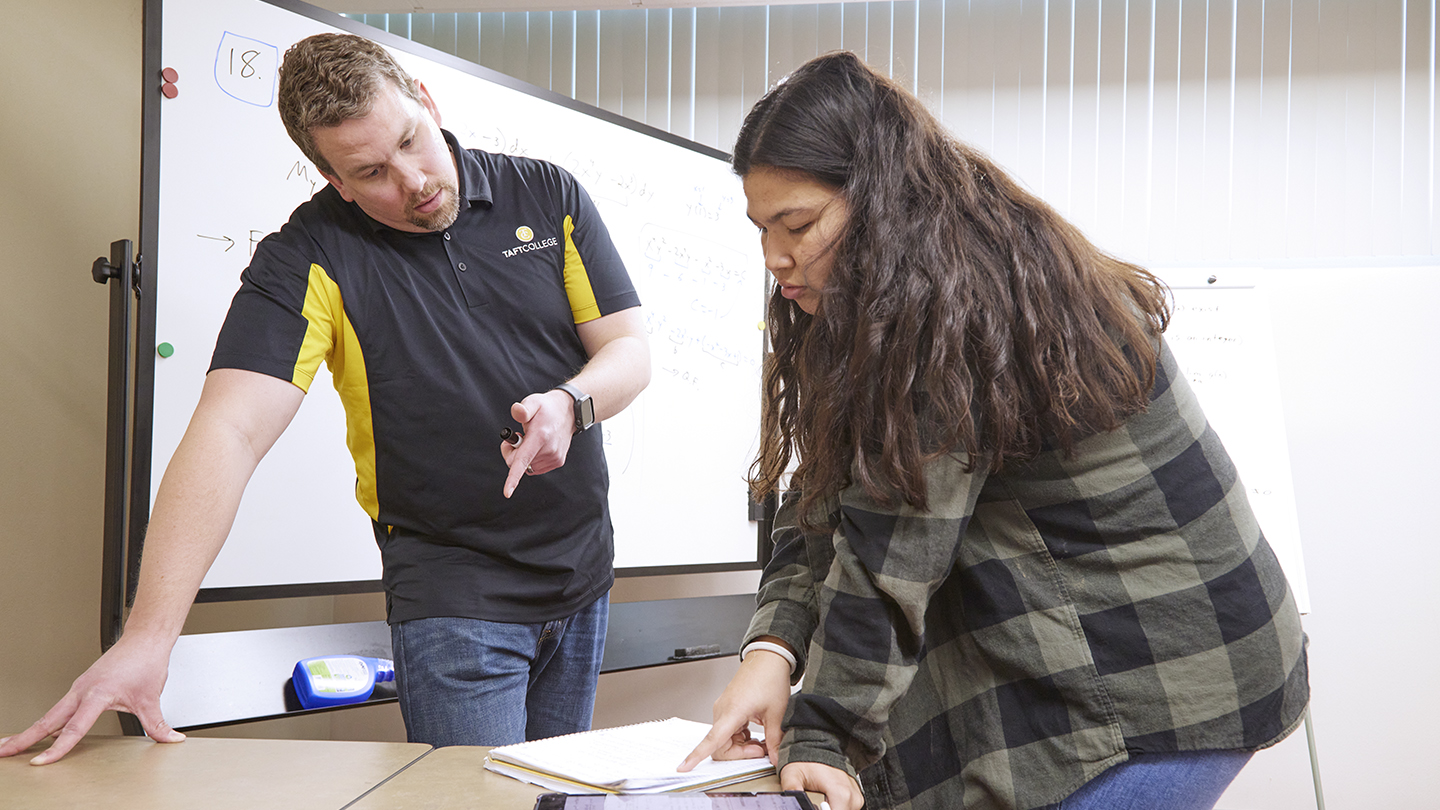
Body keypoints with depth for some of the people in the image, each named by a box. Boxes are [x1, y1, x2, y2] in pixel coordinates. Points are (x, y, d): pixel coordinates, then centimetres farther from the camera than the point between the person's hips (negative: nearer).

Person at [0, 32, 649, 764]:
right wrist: (148, 636, -34)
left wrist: (569, 404, -23)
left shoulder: (548, 197, -1)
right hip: (450, 591, -4)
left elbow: (630, 347, 2)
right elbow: (230, 431, -23)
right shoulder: (309, 257, -13)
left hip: (581, 570, 4)